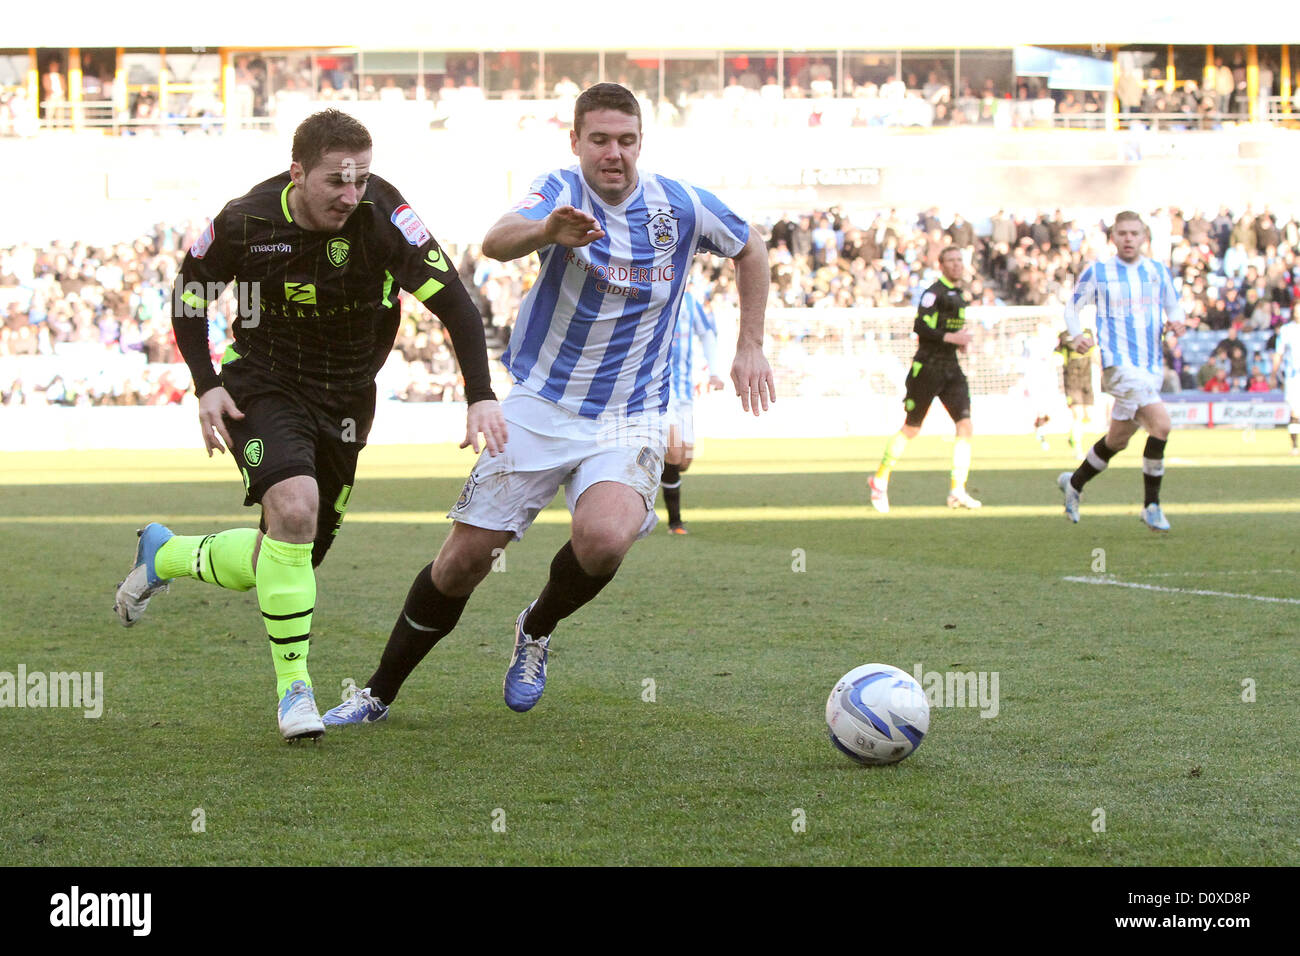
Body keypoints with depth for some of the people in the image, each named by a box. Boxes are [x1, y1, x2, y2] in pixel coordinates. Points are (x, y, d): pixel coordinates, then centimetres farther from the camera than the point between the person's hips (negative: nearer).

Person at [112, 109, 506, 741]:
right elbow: (188, 294, 1)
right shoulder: (246, 222, -17)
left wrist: (481, 396, -31)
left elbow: (452, 302, -22)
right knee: (294, 507, -30)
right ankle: (293, 690, -18)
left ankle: (163, 555, 39)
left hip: (345, 398, 3)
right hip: (264, 386, -3)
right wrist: (206, 386, -9)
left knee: (286, 560, 9)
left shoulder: (382, 215, -21)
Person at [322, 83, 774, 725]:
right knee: (462, 560, -1)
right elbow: (496, 242, -34)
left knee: (604, 536, -29)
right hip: (539, 406, 0)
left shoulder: (681, 207, -4)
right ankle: (379, 695, 19)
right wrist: (547, 231, -56)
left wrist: (750, 347, 12)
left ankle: (538, 629, 4)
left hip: (629, 418, 1)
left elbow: (750, 247, 17)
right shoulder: (559, 193, -11)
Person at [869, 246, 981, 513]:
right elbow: (920, 327, -21)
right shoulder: (934, 293, -11)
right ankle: (880, 481, 16)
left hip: (951, 369, 7)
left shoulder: (958, 295, 17)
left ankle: (957, 491, -6)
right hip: (928, 368, -7)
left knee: (965, 425, -7)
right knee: (911, 429, 1)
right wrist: (952, 337, -22)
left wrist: (962, 337, 12)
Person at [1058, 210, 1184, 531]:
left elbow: (1174, 306, 19)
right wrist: (1077, 334, -12)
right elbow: (1072, 306, 8)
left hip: (1153, 365, 6)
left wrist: (1176, 322, -4)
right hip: (1119, 363, -6)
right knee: (1160, 424, -22)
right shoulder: (1097, 271, 0)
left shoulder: (1158, 271, 11)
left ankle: (1074, 482, 40)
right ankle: (1151, 505, -11)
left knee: (1118, 439, 16)